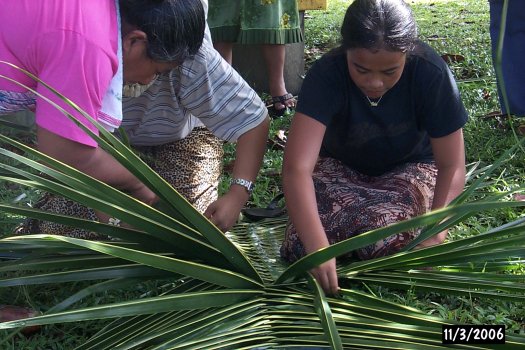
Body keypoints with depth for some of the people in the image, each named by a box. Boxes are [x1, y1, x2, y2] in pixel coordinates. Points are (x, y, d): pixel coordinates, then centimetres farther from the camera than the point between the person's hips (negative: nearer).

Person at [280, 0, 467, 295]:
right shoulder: (326, 75, -29)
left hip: (408, 168, -1)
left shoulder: (431, 73, -27)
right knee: (300, 246, -23)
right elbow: (297, 167, -39)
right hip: (341, 167, 1)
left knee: (385, 241, -32)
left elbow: (452, 166, -18)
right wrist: (317, 247, -51)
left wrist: (436, 230, -34)